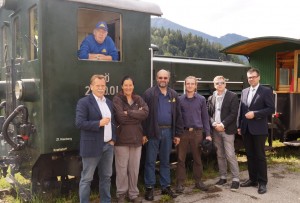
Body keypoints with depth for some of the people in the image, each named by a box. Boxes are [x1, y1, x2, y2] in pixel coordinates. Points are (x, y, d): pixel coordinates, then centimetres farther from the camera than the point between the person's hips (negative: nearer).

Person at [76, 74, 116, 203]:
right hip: (92, 146, -6)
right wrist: (99, 123, -19)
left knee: (106, 176, 16)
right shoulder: (84, 102, -8)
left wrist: (113, 139, 7)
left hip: (108, 145, 7)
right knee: (87, 178, 3)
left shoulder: (109, 102, 13)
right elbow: (79, 123, -16)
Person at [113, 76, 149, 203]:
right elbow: (121, 117, -17)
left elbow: (146, 113, -8)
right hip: (122, 138, -4)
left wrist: (129, 113, -15)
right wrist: (137, 115, -9)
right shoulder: (117, 99, -4)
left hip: (137, 138, 4)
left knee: (134, 168, 10)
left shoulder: (138, 99, 9)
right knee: (122, 168, 4)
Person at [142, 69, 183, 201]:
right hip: (153, 131, -4)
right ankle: (149, 188, 15)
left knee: (165, 161, 14)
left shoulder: (173, 95, 10)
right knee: (150, 161, 4)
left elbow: (178, 115, 11)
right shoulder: (149, 93, -5)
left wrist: (177, 134, 7)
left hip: (168, 132, 4)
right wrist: (144, 133, -13)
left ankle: (166, 186, 25)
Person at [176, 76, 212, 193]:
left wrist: (208, 134, 1)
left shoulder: (201, 99, 3)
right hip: (183, 132, 0)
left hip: (197, 132, 1)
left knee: (197, 158, 10)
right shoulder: (180, 99, 1)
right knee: (181, 158, 3)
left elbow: (205, 117, 5)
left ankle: (198, 181, 23)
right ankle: (180, 183, 12)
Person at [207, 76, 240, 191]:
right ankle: (223, 177, 22)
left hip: (227, 130, -5)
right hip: (215, 130, 5)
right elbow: (208, 113, 9)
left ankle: (236, 179, 4)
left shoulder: (232, 96, -3)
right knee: (220, 155, 11)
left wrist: (223, 124, -16)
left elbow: (233, 113, -10)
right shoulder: (211, 98, 11)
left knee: (230, 155, -6)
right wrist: (214, 124, -8)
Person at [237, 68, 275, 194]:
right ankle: (253, 179, 23)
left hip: (259, 129, -5)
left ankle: (262, 182, 11)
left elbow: (271, 109, -10)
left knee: (260, 156, 1)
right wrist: (239, 126, 9)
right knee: (250, 156, 12)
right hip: (246, 129, 5)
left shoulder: (266, 91, -4)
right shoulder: (244, 91, 13)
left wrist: (255, 114, -17)